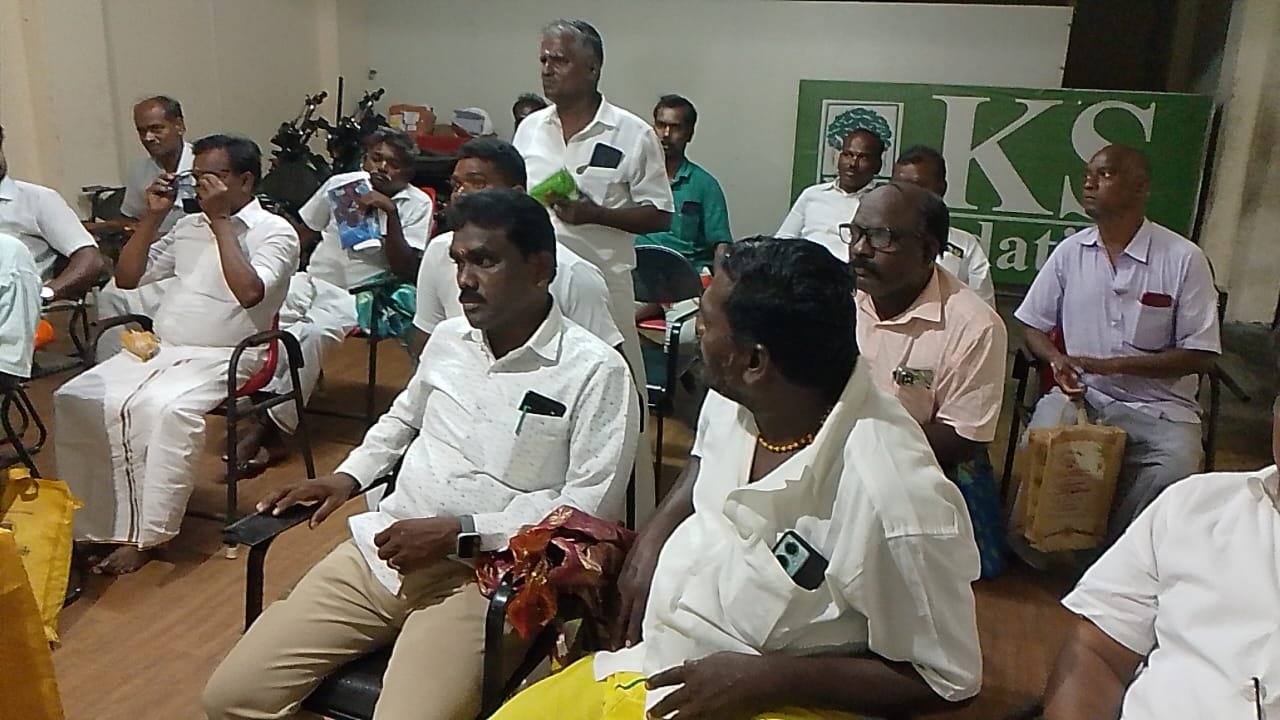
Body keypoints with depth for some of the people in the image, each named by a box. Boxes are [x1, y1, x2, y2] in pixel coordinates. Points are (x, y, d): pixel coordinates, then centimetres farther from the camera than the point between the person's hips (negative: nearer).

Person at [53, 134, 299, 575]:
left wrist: (221, 222, -15)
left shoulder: (274, 232, -4)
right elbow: (127, 278, 18)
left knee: (164, 409, -35)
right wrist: (153, 216, 7)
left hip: (220, 359, -7)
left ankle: (145, 535, -22)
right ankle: (87, 521, -5)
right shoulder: (189, 225, 16)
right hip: (158, 348, 7)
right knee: (75, 399, -13)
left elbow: (249, 292, -23)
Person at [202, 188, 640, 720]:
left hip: (479, 575, -5)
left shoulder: (595, 372, -10)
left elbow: (590, 509, -13)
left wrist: (458, 533, -18)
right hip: (381, 550, 6)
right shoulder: (448, 337, 10)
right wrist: (348, 476, 12)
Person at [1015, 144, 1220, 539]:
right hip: (1080, 394, 2)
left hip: (1159, 407, -1)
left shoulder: (1183, 259, -5)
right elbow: (1033, 325, 14)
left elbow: (1199, 356, -4)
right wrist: (1057, 359, -10)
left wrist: (1112, 365, -16)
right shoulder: (1070, 251, 5)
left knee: (1174, 470, -31)